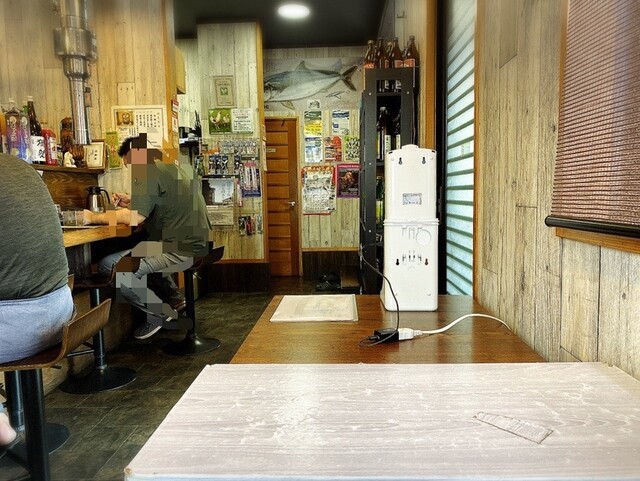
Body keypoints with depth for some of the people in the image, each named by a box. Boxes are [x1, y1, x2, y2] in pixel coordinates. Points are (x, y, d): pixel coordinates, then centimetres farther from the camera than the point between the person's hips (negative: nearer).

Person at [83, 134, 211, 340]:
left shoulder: (150, 174, -12)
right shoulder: (178, 169, 17)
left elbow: (134, 219, -19)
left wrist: (94, 217, -5)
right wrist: (132, 203, 21)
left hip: (181, 250, -10)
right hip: (197, 244, 10)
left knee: (110, 266, -9)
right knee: (136, 253, 31)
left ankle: (161, 313, 1)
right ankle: (174, 299, 24)